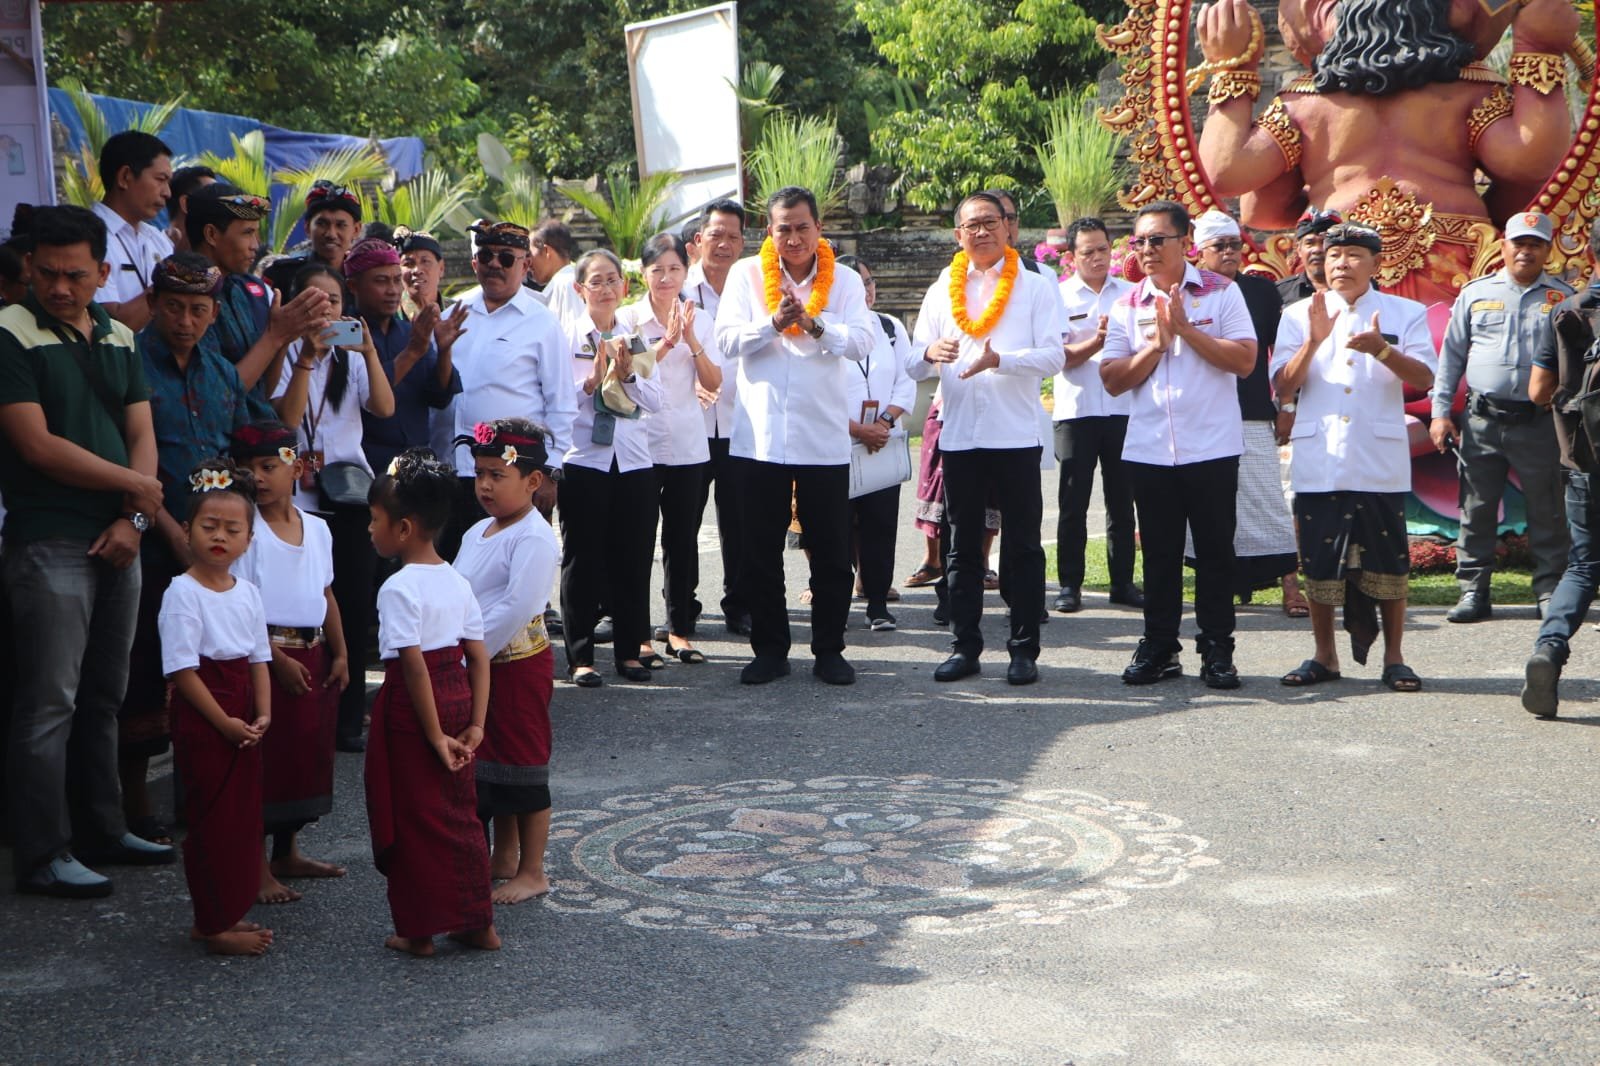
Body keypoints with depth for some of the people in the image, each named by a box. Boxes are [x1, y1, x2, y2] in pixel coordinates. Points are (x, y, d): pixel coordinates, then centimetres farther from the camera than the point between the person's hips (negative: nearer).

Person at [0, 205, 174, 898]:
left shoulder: (119, 339, 13)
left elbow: (142, 436, 10)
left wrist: (133, 519, -5)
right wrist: (134, 484, -6)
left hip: (119, 542, 6)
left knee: (105, 696, 13)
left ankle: (103, 829, 24)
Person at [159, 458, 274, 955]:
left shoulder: (247, 592, 8)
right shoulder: (183, 593, -12)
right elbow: (182, 670, -15)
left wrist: (262, 714, -3)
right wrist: (224, 722, -16)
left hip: (243, 722, 7)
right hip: (201, 721, -7)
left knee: (243, 816, 11)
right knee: (213, 821, -2)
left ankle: (224, 913, 23)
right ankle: (214, 927, 6)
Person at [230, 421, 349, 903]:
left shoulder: (317, 529, 10)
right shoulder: (245, 529, -9)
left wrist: (339, 654, 11)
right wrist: (277, 658, -17)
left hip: (314, 656, 7)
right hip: (265, 655, -6)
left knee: (308, 751, 13)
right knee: (263, 755, -4)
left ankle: (287, 852, 27)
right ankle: (256, 867, 4)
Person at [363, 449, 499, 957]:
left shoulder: (398, 588, -17)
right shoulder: (457, 582, 6)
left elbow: (414, 665, -22)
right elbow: (479, 657, 4)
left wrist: (434, 734, -18)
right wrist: (475, 725, 2)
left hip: (412, 707, -7)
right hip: (457, 697, 7)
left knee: (414, 818, 5)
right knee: (460, 811, 15)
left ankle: (420, 930, 14)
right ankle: (478, 922, 23)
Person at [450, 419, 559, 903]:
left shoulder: (534, 539, -18)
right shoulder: (477, 533, 11)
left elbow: (515, 608, -26)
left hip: (519, 664, -9)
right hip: (480, 665, 9)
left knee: (523, 763, 0)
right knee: (491, 759, 17)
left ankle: (532, 872, 11)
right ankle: (504, 858, 32)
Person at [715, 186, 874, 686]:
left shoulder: (844, 280, 3)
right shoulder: (746, 274, 3)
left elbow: (861, 342, -10)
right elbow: (727, 340, -6)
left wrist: (814, 324, -27)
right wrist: (773, 323, -23)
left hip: (824, 437, 0)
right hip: (759, 435, 0)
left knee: (831, 552, 4)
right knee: (759, 551, 7)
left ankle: (829, 649, 16)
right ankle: (769, 648, 18)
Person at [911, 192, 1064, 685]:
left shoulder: (1036, 287, 5)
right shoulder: (941, 291, 14)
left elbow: (1053, 356, -7)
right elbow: (916, 364, 9)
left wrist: (999, 359, -22)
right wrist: (931, 354, -15)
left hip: (1016, 436, -3)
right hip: (958, 435, 3)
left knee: (1022, 547, 2)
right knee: (962, 546, 8)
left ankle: (1024, 649, 8)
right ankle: (964, 646, 15)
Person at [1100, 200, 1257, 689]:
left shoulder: (1220, 292, 0)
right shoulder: (1127, 306, 8)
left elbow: (1245, 360, -10)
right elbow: (1113, 380, 3)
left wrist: (1185, 329, -13)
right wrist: (1156, 343, -9)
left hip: (1212, 446, -3)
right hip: (1149, 448, 3)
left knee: (1215, 552, 3)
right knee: (1159, 555, 8)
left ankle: (1217, 651, 11)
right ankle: (1158, 648, 17)